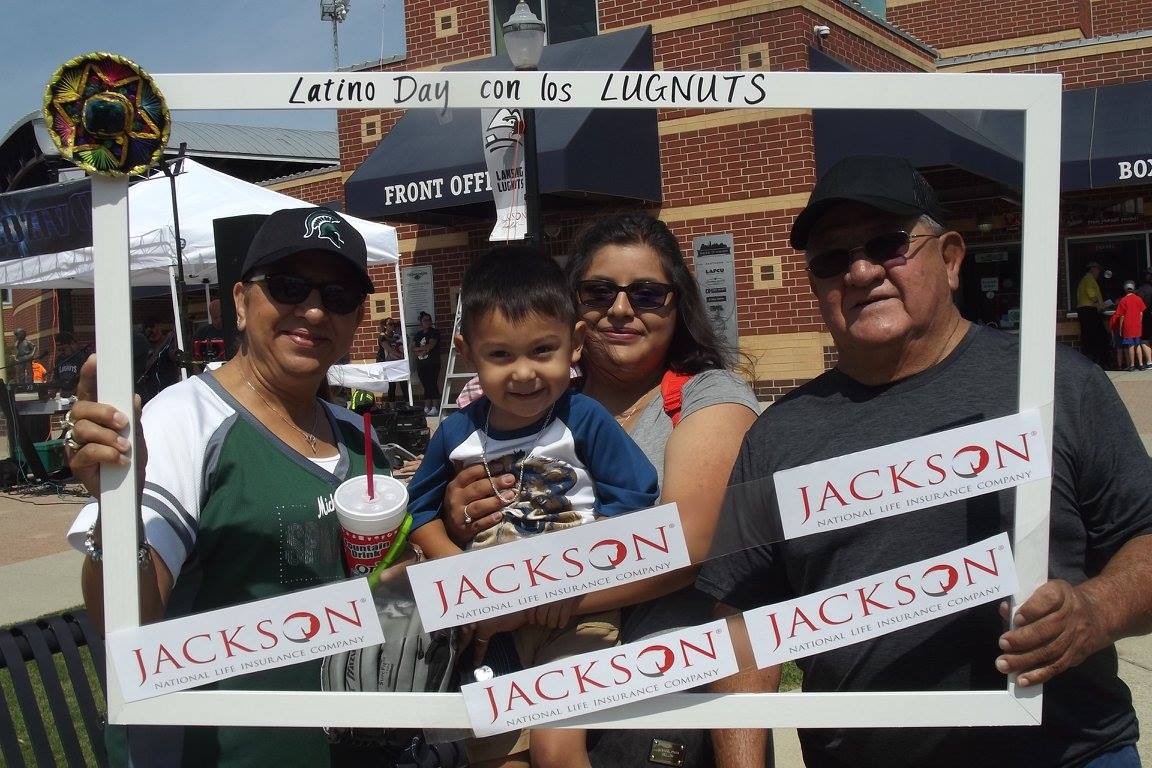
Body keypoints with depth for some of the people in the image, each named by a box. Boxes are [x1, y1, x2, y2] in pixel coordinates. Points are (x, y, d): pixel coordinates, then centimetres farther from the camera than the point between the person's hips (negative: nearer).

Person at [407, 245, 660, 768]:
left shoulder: (585, 421, -13)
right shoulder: (457, 435, -3)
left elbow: (634, 497, -12)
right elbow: (419, 508, 10)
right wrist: (456, 565, -5)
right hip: (494, 618, 4)